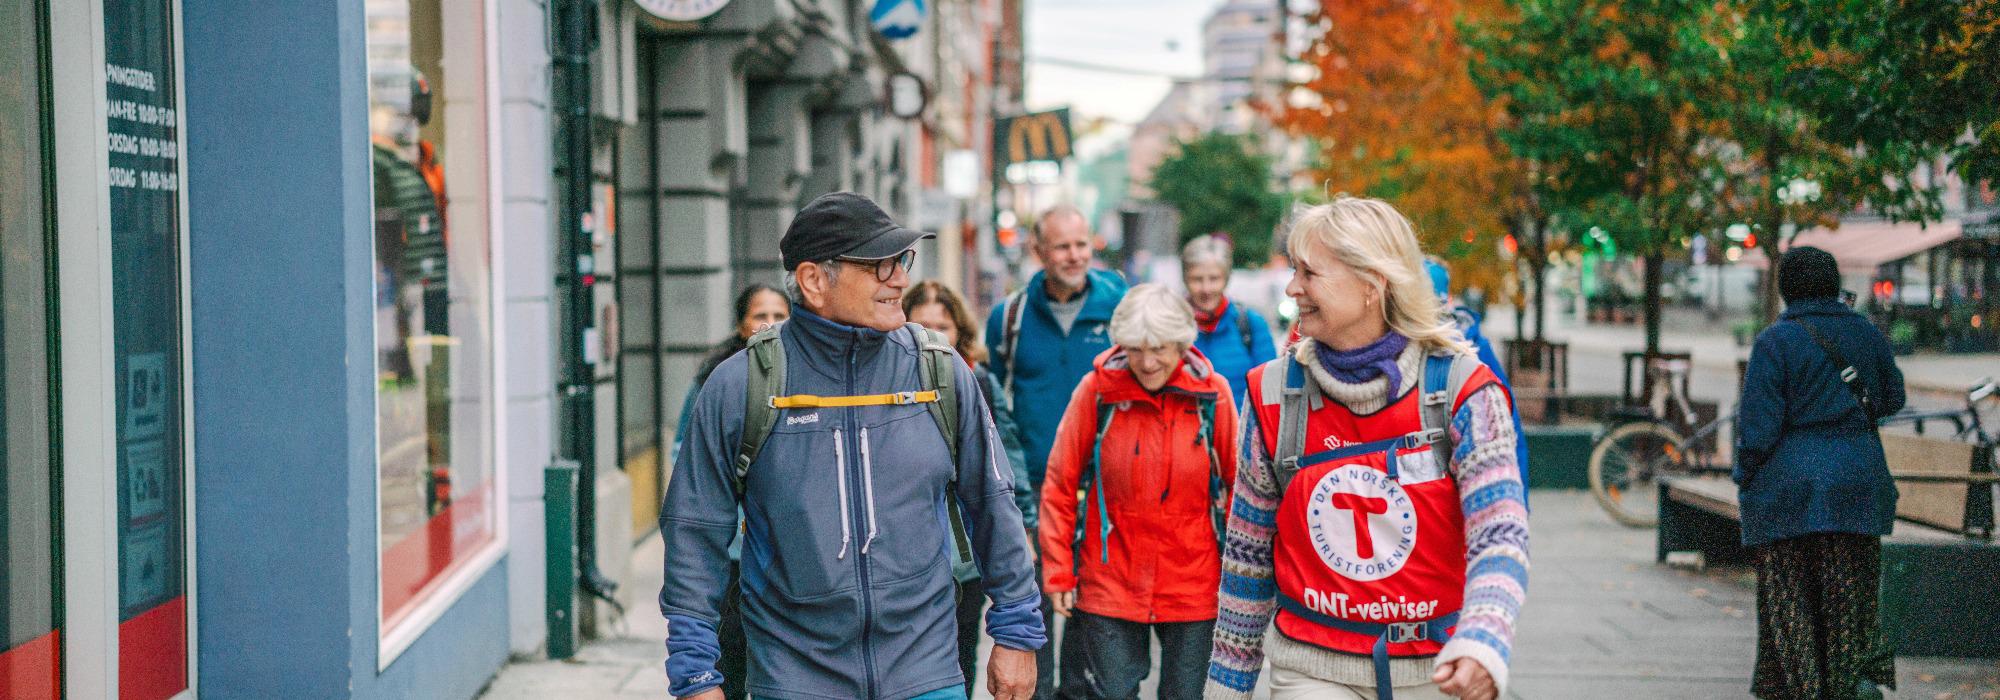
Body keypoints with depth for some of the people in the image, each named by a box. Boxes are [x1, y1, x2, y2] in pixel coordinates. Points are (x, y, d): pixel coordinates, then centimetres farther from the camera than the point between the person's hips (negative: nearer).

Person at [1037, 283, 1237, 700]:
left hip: (1193, 586, 1)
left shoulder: (1212, 393, -5)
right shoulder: (1097, 390, -7)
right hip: (1110, 584, -1)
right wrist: (1057, 572, -2)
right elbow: (1060, 487, 0)